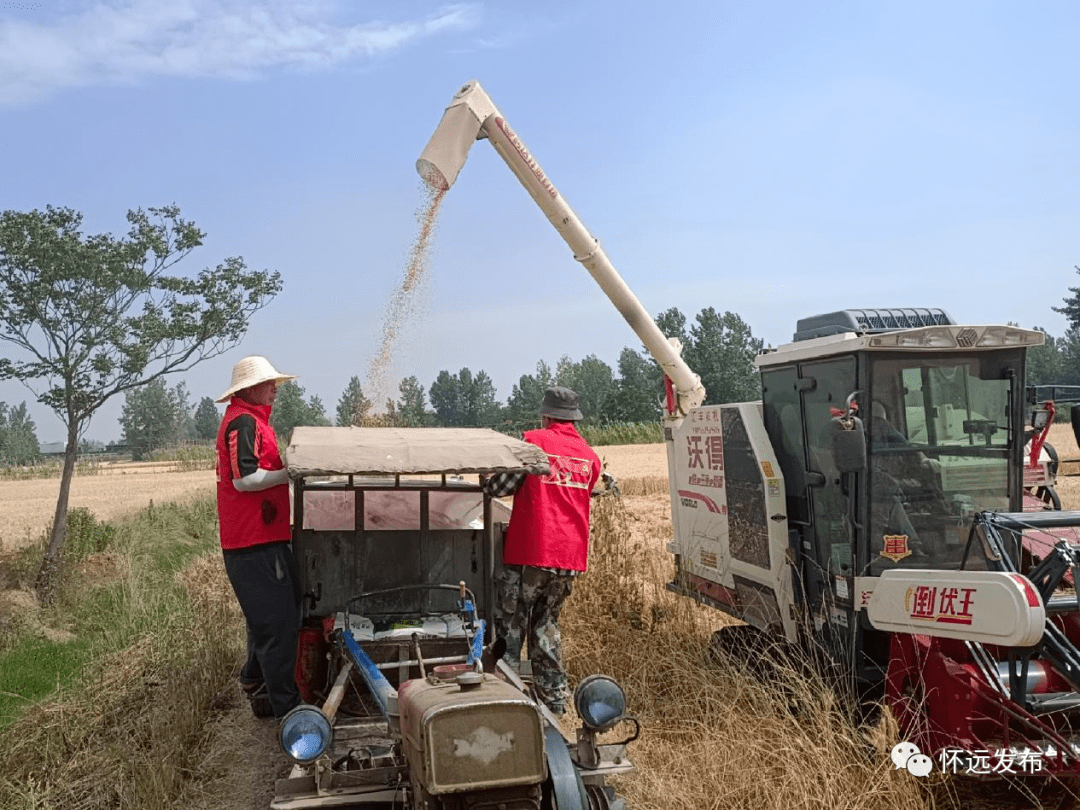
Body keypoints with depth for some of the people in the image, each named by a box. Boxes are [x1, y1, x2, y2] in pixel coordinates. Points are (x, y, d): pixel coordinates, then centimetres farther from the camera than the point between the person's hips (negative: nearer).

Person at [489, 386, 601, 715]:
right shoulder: (590, 456, 12)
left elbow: (500, 486, -9)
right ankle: (555, 697, 20)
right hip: (570, 556, 6)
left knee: (510, 624, 5)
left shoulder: (533, 441, -5)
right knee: (546, 625, 18)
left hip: (529, 554, -6)